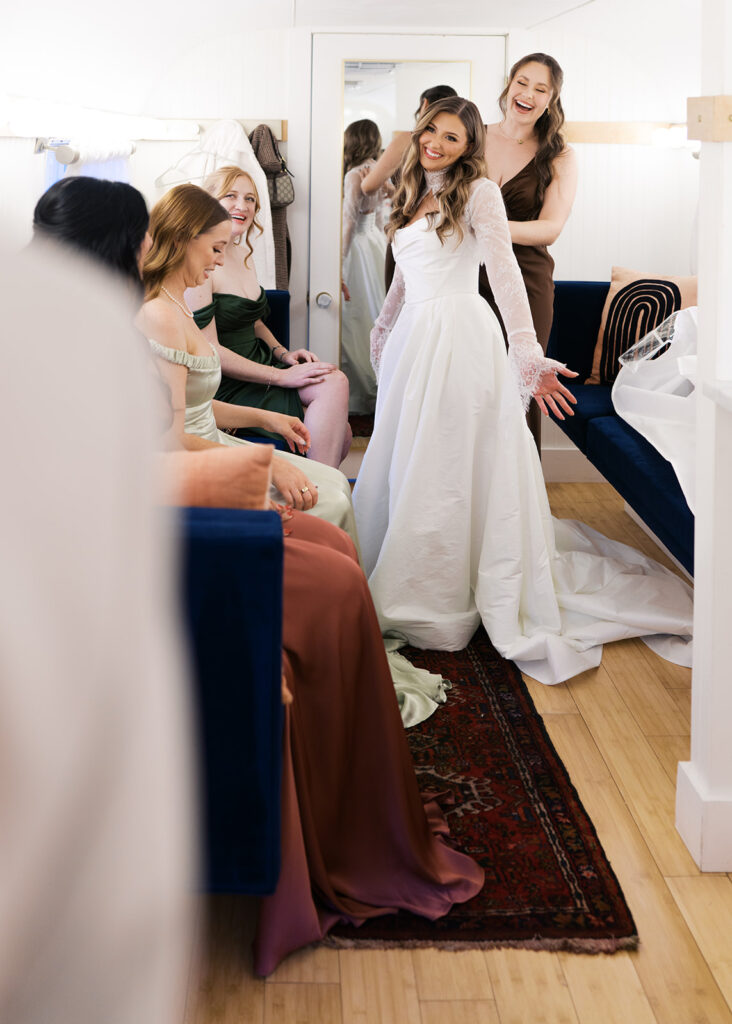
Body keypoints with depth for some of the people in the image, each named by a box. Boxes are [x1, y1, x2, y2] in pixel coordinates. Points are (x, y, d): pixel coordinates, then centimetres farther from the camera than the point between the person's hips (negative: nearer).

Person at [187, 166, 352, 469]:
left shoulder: (244, 255, 14)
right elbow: (208, 351, -19)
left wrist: (283, 354, 6)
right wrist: (282, 376, -19)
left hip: (257, 368, 9)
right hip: (226, 388, -9)